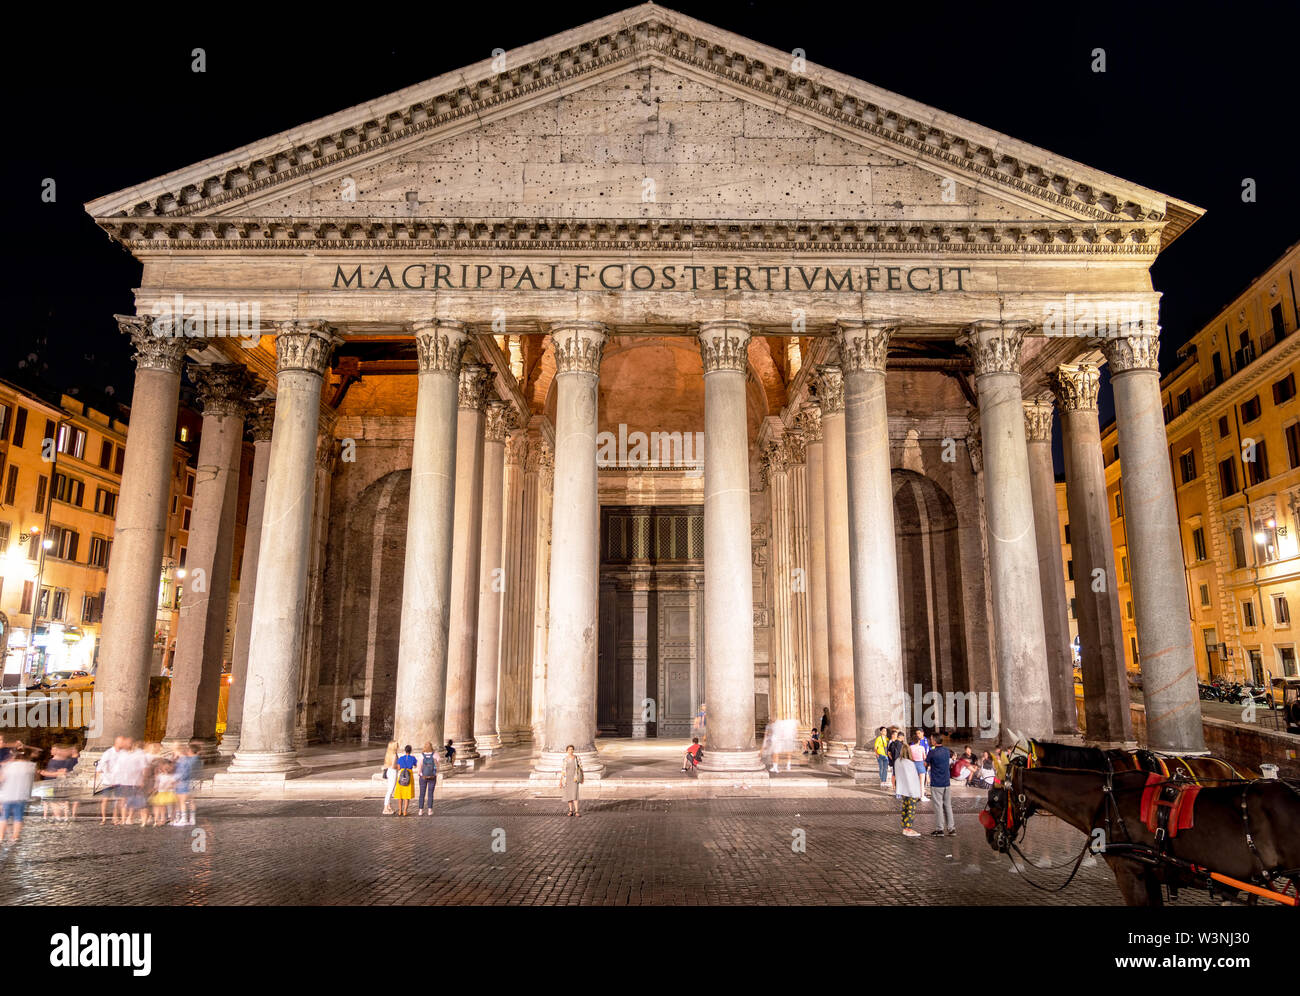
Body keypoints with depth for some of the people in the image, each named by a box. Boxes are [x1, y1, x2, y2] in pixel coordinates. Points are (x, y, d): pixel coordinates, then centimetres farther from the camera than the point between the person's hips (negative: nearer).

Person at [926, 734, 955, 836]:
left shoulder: (932, 752, -14)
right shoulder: (947, 751, 4)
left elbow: (926, 764, -4)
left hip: (936, 783, -5)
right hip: (947, 783, 5)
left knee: (938, 806, 1)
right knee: (948, 805, 11)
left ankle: (940, 829, 4)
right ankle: (951, 828, 12)